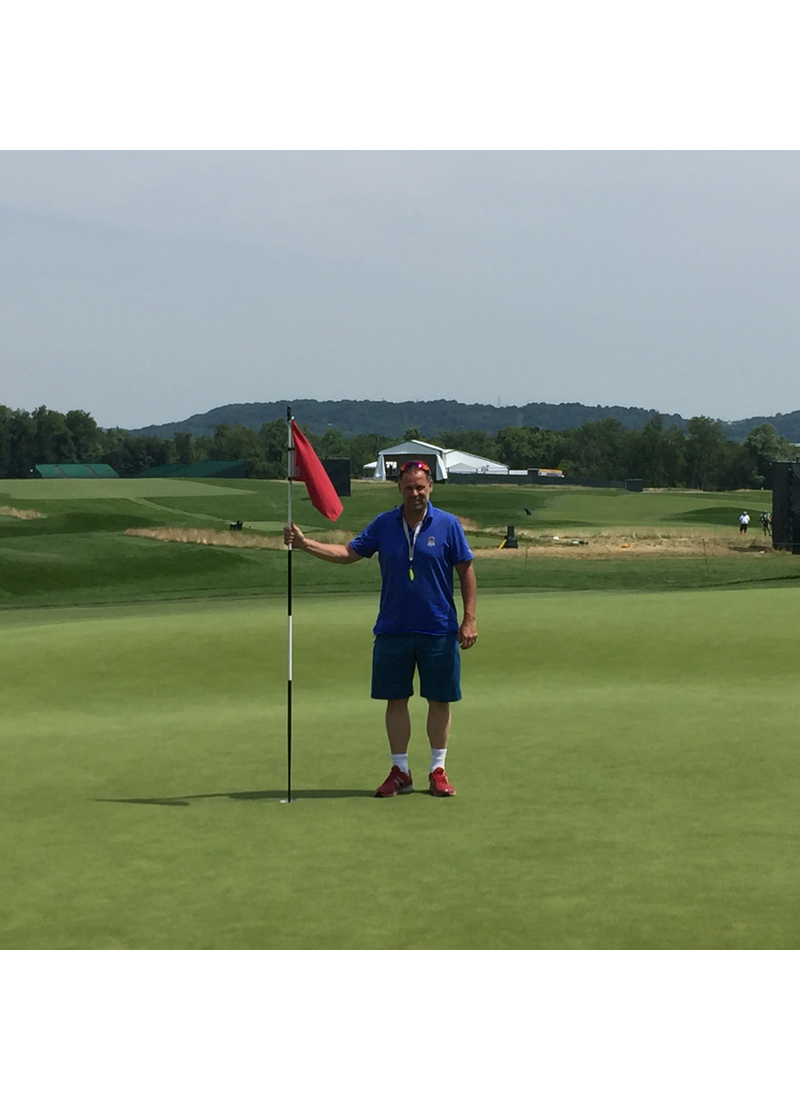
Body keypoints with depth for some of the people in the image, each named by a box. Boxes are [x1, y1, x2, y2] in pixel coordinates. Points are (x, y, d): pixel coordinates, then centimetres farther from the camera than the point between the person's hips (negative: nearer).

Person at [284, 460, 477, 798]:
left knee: (439, 700, 4)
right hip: (392, 630, 2)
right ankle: (400, 772, 15)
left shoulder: (448, 525, -2)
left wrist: (469, 619, -6)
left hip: (439, 630, -2)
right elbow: (348, 553, 4)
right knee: (395, 700, 5)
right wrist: (304, 543, -7)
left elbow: (466, 571, 0)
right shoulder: (384, 524, 4)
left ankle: (438, 771, 16)